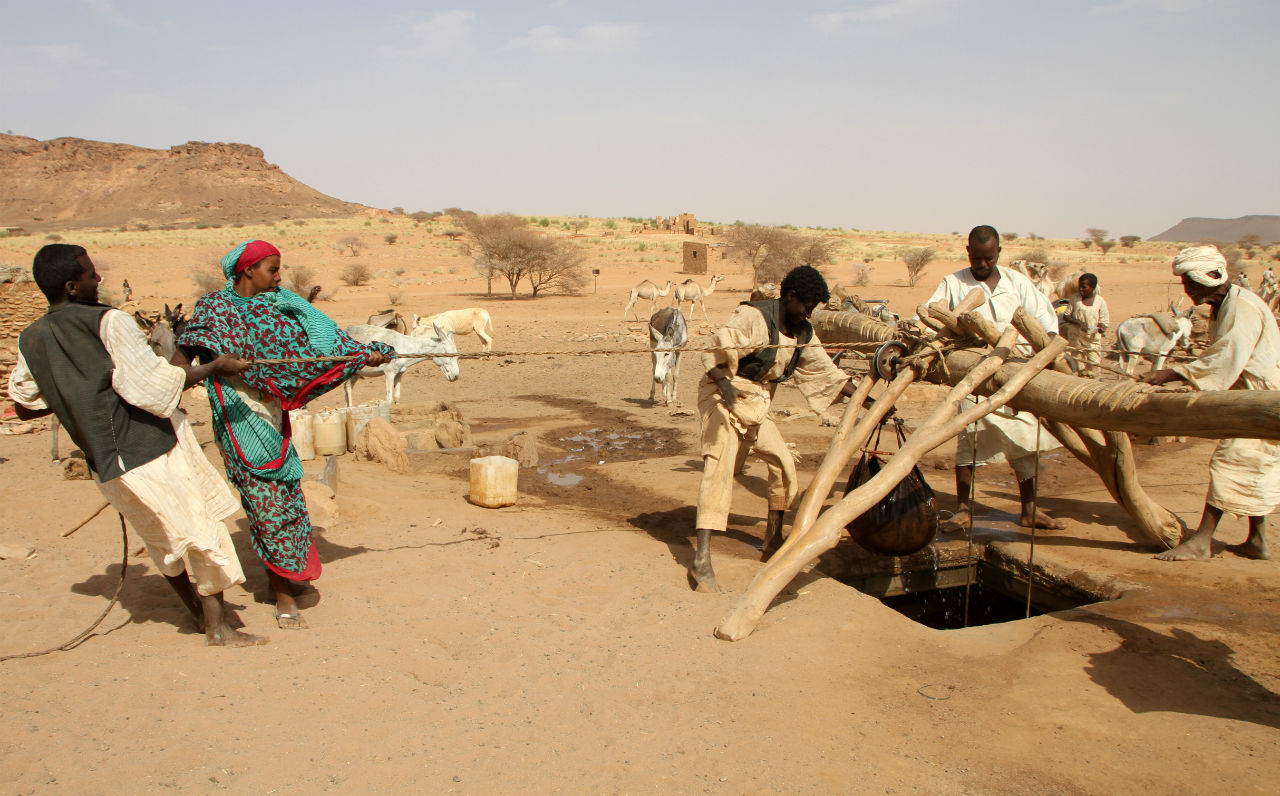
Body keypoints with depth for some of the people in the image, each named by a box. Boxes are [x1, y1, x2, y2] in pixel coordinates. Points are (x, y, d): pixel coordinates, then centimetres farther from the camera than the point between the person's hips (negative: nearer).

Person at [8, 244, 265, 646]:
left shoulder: (30, 340, 6)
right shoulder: (108, 323, -15)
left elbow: (24, 402, 17)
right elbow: (153, 383, -18)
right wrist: (212, 368, -8)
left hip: (105, 465, 7)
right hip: (150, 446, -7)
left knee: (163, 539, 23)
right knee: (201, 530, 5)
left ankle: (197, 609, 37)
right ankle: (218, 626, 10)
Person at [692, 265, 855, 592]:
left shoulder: (802, 333, 5)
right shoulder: (752, 316, -18)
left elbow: (825, 371, 10)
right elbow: (713, 354, -21)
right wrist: (725, 384, -39)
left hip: (758, 404, 8)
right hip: (724, 398, -8)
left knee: (783, 463, 7)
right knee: (719, 468, -18)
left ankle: (773, 538, 26)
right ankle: (701, 559, -22)